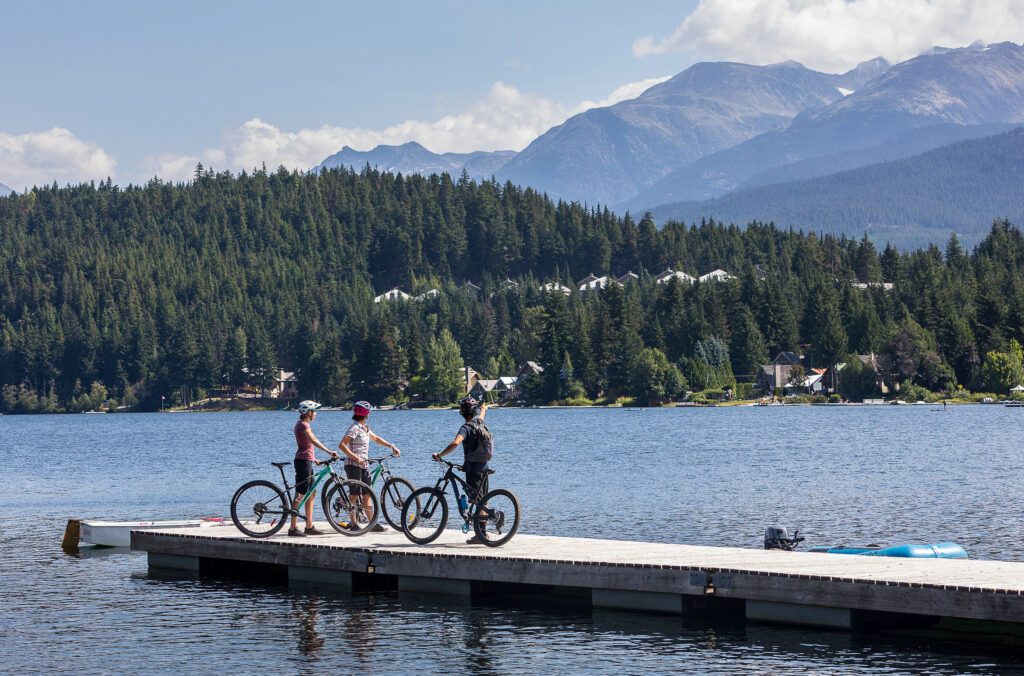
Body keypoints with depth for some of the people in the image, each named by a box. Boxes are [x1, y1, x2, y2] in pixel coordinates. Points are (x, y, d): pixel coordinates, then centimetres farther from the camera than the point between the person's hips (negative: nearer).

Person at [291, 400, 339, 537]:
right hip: (303, 462, -10)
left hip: (306, 461, 10)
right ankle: (293, 528, -6)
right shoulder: (304, 425, -14)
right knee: (300, 495, -8)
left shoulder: (302, 424, 17)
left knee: (311, 494, 13)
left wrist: (314, 459, 24)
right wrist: (329, 451, -40)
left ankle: (309, 526, 17)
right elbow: (313, 440, -31)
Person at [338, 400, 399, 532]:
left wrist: (392, 446, 19)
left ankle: (373, 524, 6)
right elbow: (342, 445, -20)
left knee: (367, 495, 6)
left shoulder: (364, 428, 14)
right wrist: (356, 458, -26)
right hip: (353, 465, -9)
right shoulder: (355, 428, -13)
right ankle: (353, 524, 1)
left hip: (363, 465, 9)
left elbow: (376, 439, 28)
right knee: (355, 494, -4)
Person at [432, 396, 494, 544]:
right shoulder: (480, 422, 7)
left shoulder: (466, 428, -17)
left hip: (473, 468, -8)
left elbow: (455, 443, -36)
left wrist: (439, 455, -28)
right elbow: (482, 412, 34)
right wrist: (483, 407, 57)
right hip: (484, 466, 8)